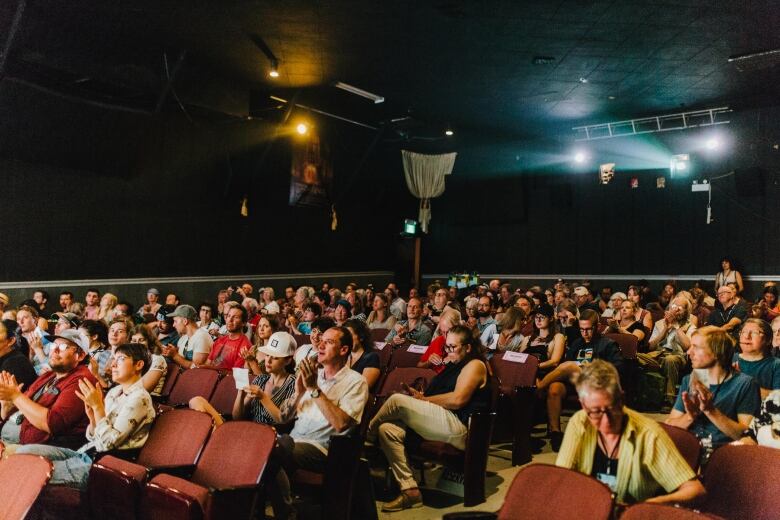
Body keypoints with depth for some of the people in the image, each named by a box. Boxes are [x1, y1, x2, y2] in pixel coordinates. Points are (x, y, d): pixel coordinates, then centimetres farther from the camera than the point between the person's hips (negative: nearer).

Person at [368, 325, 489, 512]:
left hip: (458, 426, -9)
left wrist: (424, 399, -6)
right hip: (441, 423, 9)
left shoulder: (475, 365, -1)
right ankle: (410, 490, -13)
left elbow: (457, 399, -15)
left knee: (397, 400, -20)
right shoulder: (453, 366, 27)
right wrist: (421, 396, 4)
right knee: (387, 429, -12)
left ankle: (367, 433, 8)